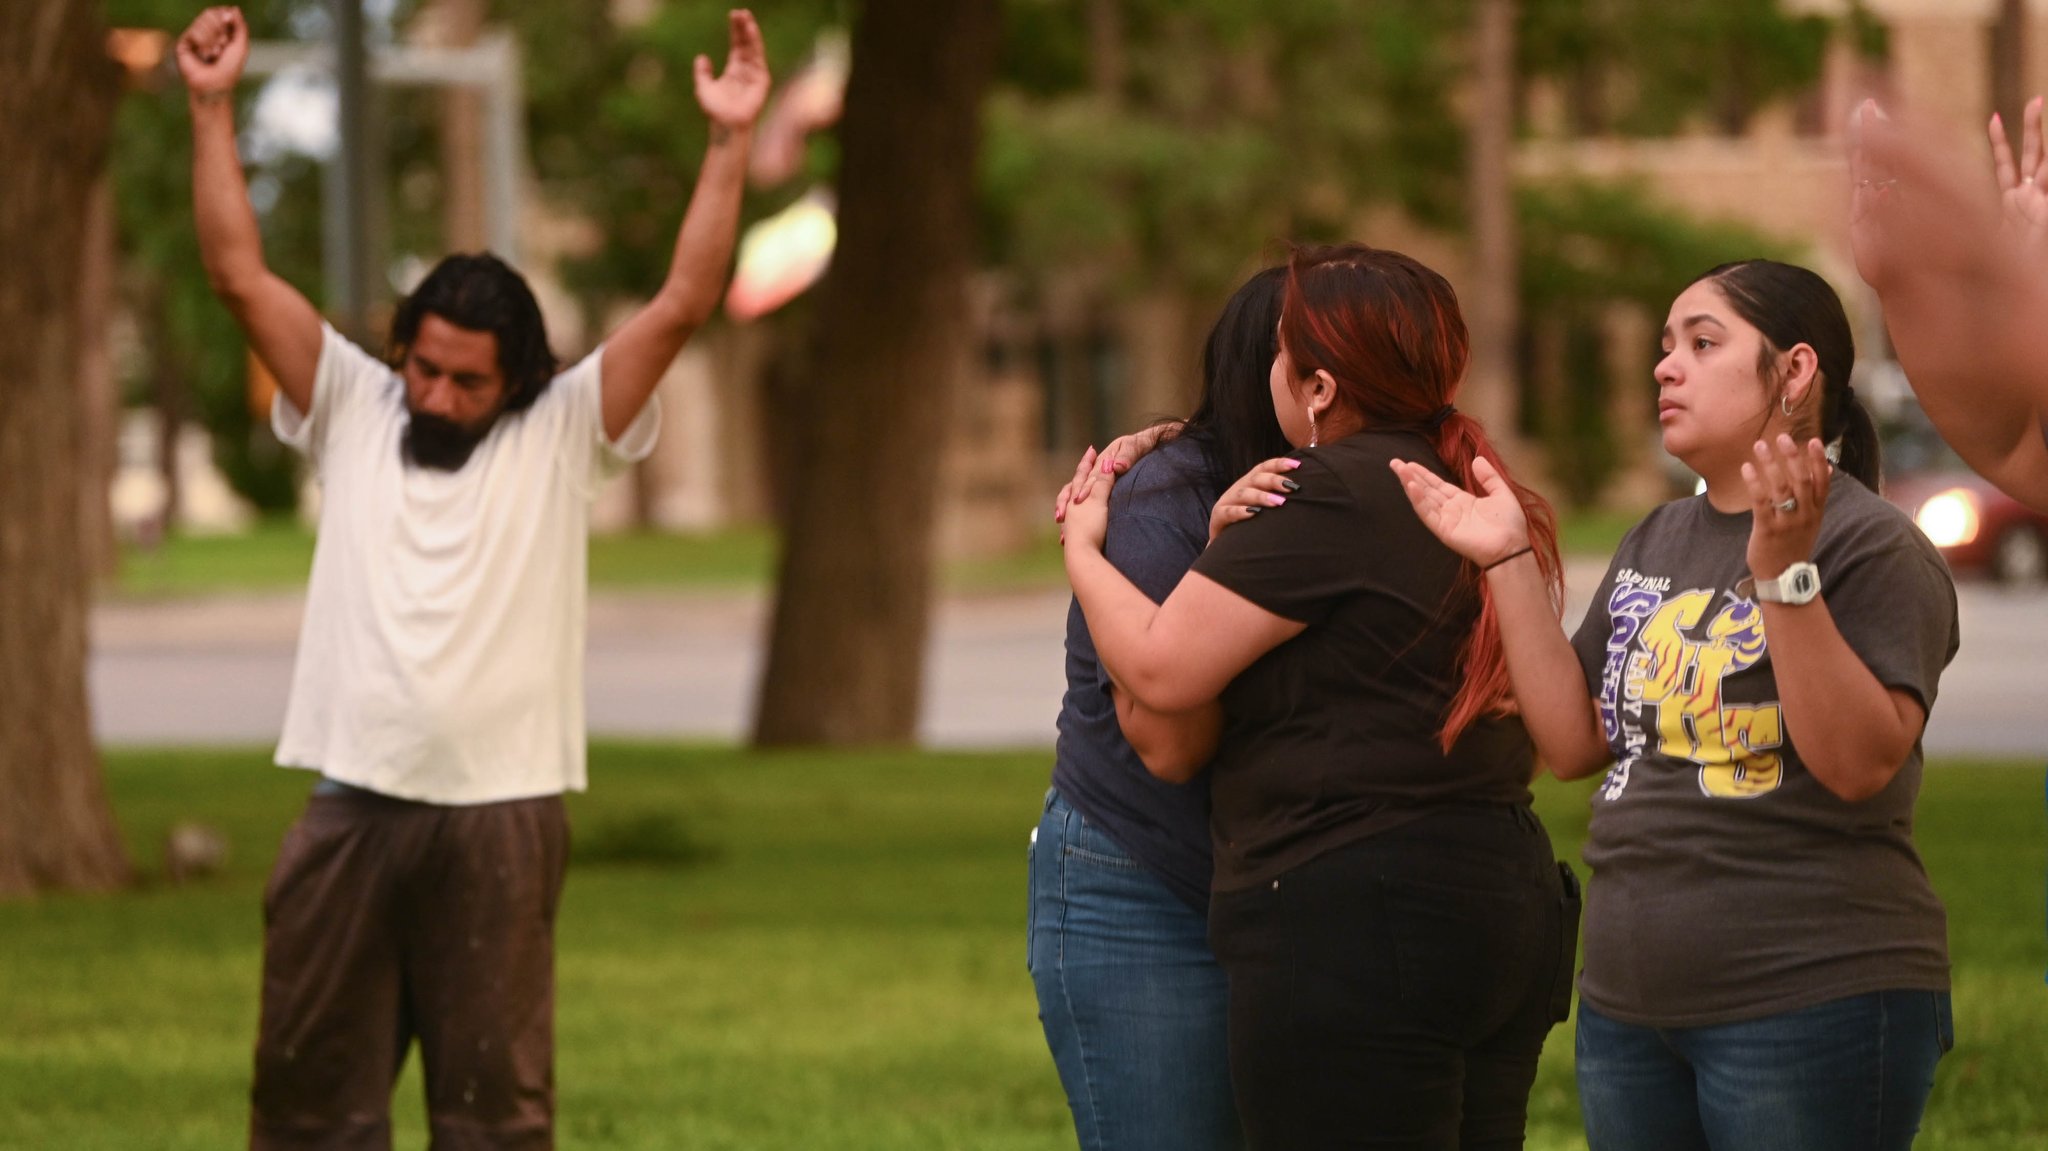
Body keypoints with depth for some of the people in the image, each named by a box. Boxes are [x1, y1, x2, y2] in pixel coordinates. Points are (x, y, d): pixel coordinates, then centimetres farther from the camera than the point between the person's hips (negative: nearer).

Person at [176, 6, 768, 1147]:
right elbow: (241, 276, 5)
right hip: (350, 807, 2)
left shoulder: (563, 434, 2)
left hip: (500, 815, -2)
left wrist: (731, 140, -12)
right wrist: (214, 110, 0)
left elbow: (682, 305, -5)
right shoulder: (352, 409, 8)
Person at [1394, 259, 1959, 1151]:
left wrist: (1783, 572, -28)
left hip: (1810, 1004, -7)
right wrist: (1509, 563, 4)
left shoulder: (1870, 546, -8)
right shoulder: (1655, 544, 15)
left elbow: (1859, 764, -20)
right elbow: (1573, 742, 11)